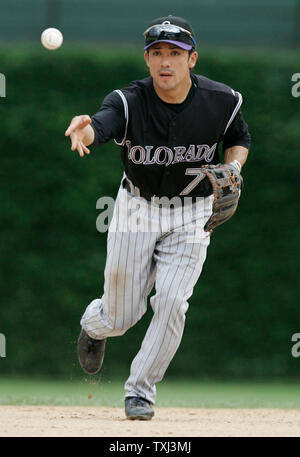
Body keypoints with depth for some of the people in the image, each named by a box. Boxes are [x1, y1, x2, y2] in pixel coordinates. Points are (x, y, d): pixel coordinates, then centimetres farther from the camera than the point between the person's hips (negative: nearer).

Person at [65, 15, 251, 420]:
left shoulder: (222, 101, -13)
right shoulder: (129, 101, -21)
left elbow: (239, 139, 8)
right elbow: (101, 126, -43)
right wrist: (84, 131, -68)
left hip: (191, 217, 1)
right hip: (136, 210, 0)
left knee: (171, 303, -16)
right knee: (120, 317, 6)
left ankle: (141, 389, 3)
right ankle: (93, 323, 45)